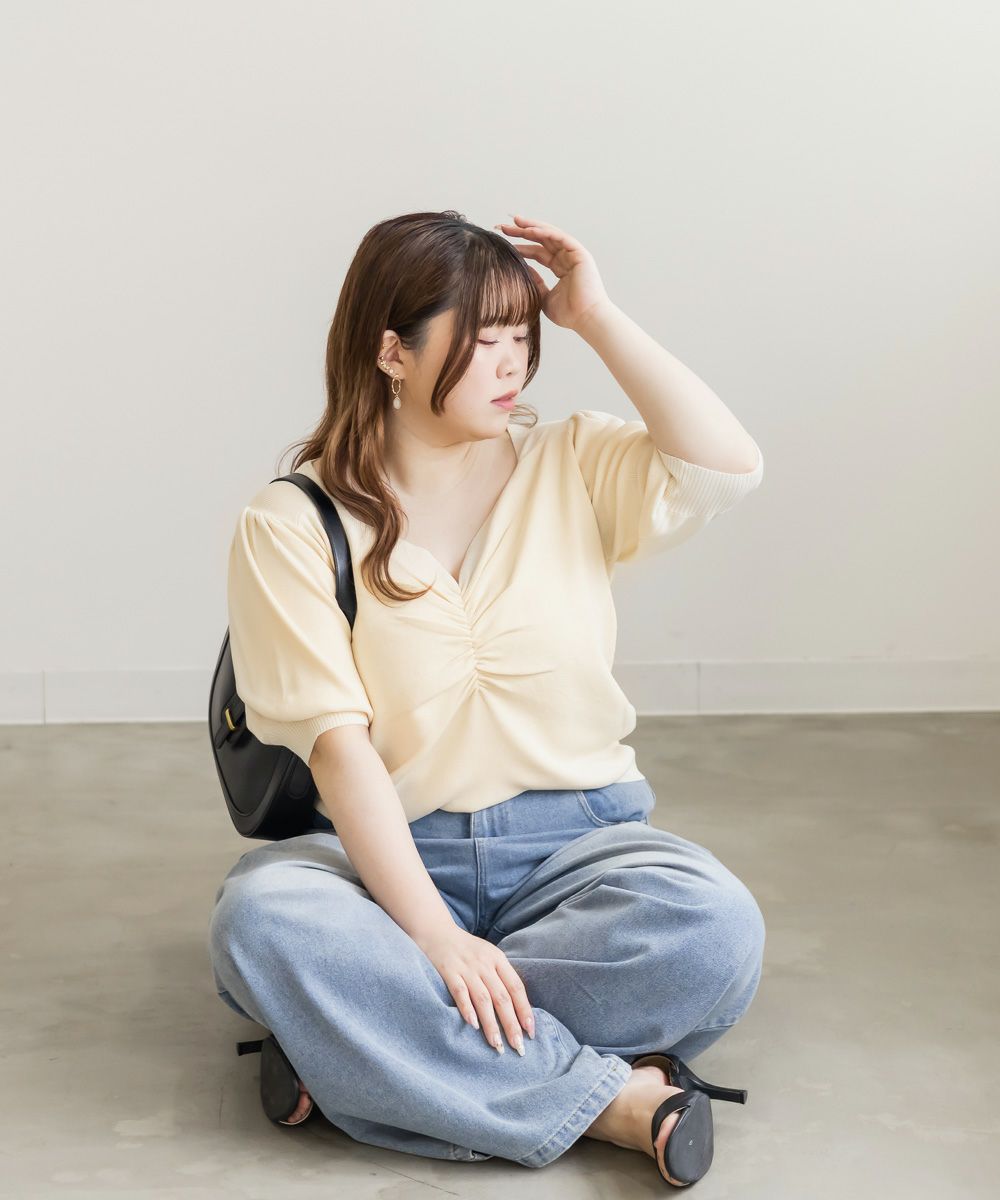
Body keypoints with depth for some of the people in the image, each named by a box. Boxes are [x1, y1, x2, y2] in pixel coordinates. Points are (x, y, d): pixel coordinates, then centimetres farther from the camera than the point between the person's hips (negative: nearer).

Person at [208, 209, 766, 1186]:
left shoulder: (571, 467, 7)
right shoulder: (291, 525, -3)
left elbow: (729, 466, -13)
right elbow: (338, 745, -12)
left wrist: (597, 319, -6)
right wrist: (437, 936, -23)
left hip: (576, 840, 2)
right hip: (391, 850, -1)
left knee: (712, 925, -30)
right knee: (257, 918, -34)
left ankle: (383, 1051, -20)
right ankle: (608, 1097, -28)